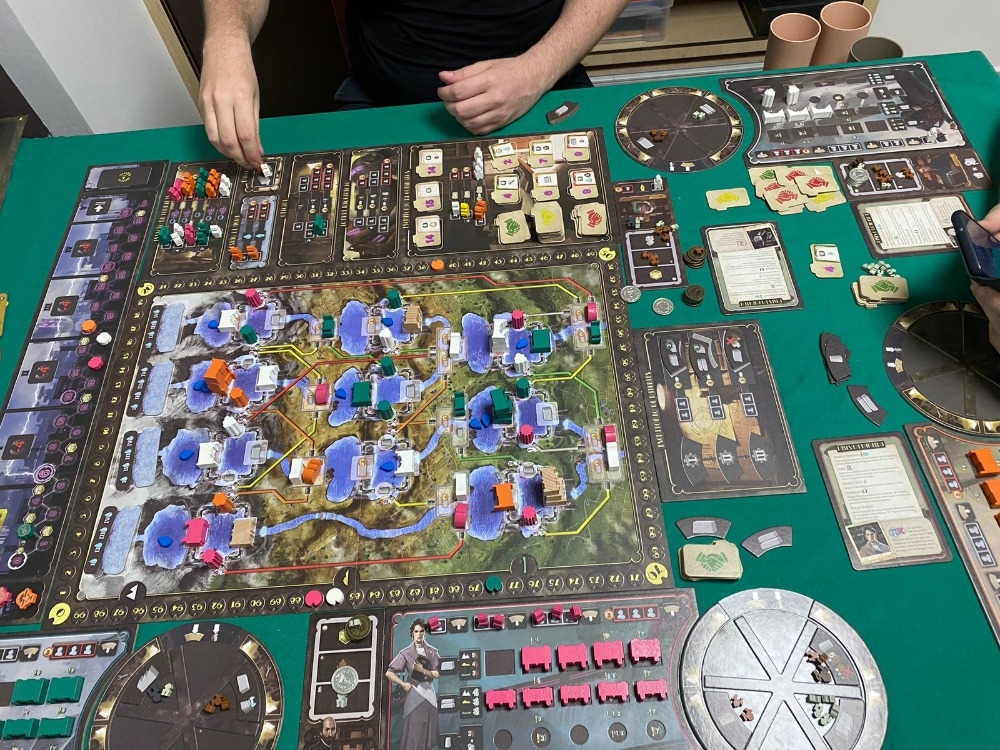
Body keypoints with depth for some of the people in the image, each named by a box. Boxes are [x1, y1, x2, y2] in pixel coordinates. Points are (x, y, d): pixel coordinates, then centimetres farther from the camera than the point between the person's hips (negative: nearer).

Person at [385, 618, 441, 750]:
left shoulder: (432, 652, 4)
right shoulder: (406, 653, -5)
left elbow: (436, 674, 1)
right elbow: (389, 673, -6)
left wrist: (423, 670, -14)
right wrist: (404, 685, -6)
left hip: (429, 694, 3)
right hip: (414, 695, -3)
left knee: (428, 733, 8)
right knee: (413, 733, -2)